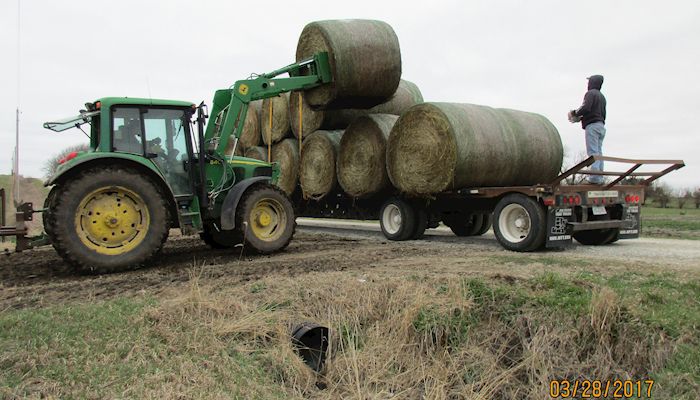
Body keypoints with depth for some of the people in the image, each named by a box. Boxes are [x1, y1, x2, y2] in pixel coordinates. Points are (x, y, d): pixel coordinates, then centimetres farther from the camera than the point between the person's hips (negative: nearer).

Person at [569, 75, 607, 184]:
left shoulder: (590, 93, -3)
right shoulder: (602, 96, 24)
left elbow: (586, 108, -19)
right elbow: (603, 114, 22)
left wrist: (574, 113, -2)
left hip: (592, 125, -9)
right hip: (601, 126, 9)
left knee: (592, 152, -12)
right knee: (598, 152, 6)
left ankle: (594, 178, -18)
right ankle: (600, 177, 3)